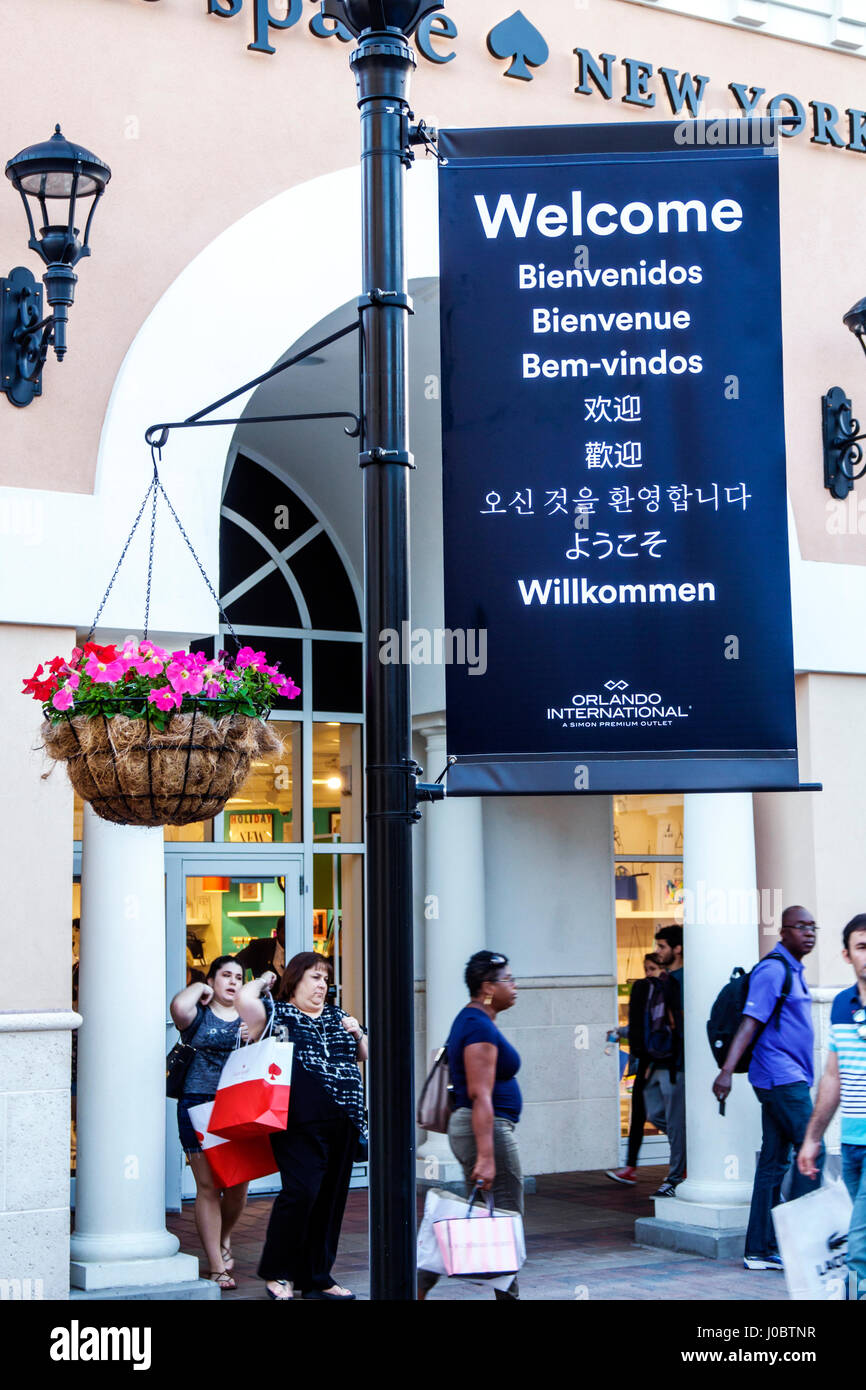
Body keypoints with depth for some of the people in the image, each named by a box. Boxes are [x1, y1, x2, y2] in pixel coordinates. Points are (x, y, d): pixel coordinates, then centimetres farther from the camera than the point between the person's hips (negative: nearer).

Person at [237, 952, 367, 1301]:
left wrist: (357, 1034, 10)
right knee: (301, 1191, -14)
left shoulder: (336, 1017, 21)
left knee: (331, 1200, 7)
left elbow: (365, 1056, 31)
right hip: (302, 1124, -6)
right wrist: (262, 982, 3)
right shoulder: (277, 1012, 3)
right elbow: (244, 999, -17)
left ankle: (317, 1278, 16)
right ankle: (277, 1273, 1)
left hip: (343, 1124, 6)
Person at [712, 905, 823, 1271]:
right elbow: (750, 1022, -20)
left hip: (788, 1078, 9)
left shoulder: (793, 971, 18)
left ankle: (760, 1250, 9)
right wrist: (727, 1071, -27)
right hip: (782, 1076, -9)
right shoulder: (773, 970, -12)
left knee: (774, 1162, 7)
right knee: (811, 1150, -10)